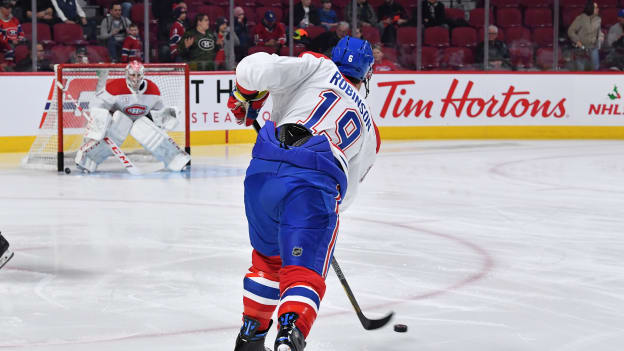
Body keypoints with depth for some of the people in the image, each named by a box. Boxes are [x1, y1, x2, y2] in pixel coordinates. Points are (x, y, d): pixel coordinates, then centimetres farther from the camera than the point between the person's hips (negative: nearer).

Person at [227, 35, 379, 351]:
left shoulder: (317, 67, 18)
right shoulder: (369, 130, 27)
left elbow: (257, 69, 2)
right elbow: (346, 192, 29)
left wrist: (244, 99, 21)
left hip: (263, 171, 2)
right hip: (314, 187, -1)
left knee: (267, 258, 24)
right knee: (303, 273, -3)